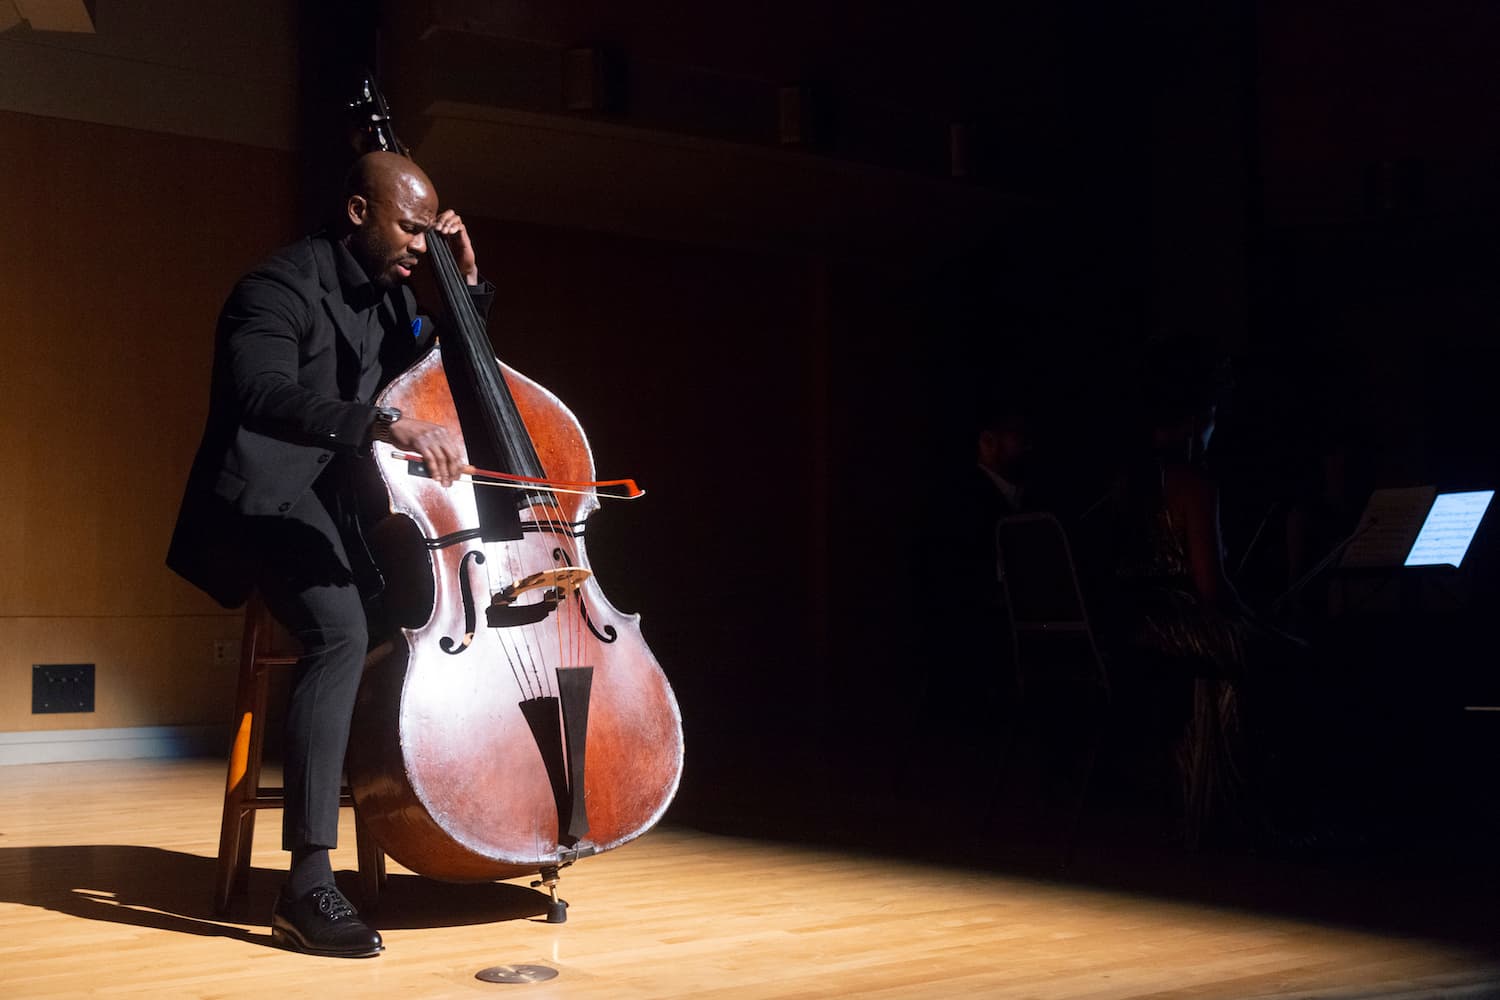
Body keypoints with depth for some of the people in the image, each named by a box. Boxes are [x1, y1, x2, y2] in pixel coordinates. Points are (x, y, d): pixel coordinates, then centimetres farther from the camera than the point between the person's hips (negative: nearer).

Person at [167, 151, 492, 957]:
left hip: (341, 506, 9)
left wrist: (468, 285, 12)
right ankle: (307, 885, -35)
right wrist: (385, 424, -44)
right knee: (341, 632, -33)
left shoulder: (389, 296, 15)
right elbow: (263, 394, -31)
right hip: (269, 499, -9)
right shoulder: (281, 286, -12)